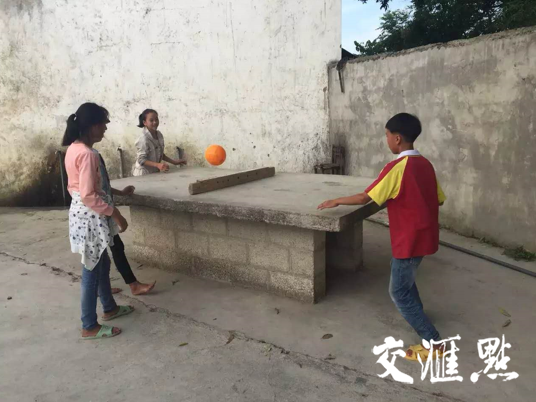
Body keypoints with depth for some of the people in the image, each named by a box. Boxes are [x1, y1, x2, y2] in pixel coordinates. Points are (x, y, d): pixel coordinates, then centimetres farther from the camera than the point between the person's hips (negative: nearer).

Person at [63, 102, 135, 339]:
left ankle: (109, 308, 38)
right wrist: (115, 213, -18)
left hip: (81, 212, 10)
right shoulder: (87, 154, -22)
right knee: (92, 271, 1)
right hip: (90, 216, -10)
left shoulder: (72, 149, 8)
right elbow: (89, 196, -25)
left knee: (102, 264, 22)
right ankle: (90, 327, 14)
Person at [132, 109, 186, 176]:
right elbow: (141, 160, -20)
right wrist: (158, 165, -32)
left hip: (155, 173, 6)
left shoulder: (159, 135, 3)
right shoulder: (144, 139, -19)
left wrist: (174, 162, 10)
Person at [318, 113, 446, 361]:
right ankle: (416, 314, 48)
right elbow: (440, 199, 13)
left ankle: (432, 342, 8)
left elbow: (364, 198, -19)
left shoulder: (397, 167, -20)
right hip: (424, 236, 9)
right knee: (405, 277, 30)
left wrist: (336, 201, -6)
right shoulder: (425, 164, 5)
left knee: (399, 292, 3)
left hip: (409, 240, -9)